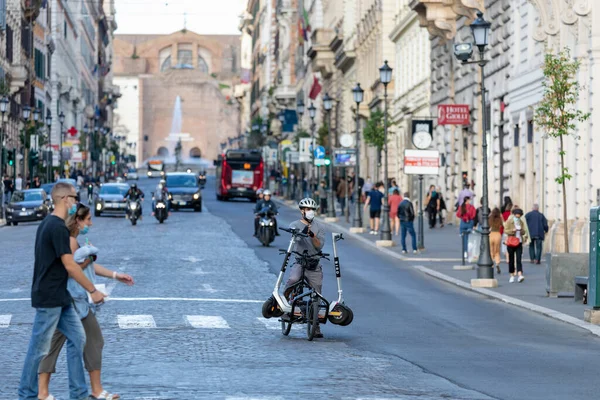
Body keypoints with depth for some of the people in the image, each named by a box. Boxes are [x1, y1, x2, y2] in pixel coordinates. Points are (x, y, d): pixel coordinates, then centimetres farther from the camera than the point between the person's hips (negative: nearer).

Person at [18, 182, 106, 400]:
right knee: (39, 348, 0)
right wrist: (93, 291, -12)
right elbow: (70, 266, -19)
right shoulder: (58, 227, -19)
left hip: (60, 298, 10)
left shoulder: (47, 223, 13)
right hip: (49, 299, -10)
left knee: (77, 338, 9)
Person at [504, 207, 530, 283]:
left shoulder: (521, 222, 9)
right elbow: (505, 230, -6)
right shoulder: (509, 221, -2)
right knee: (511, 259, 5)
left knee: (519, 259, -11)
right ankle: (512, 276, 16)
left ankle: (520, 275, -22)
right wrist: (512, 230, -23)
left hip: (519, 242, 2)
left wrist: (522, 230, -9)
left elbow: (524, 232, 14)